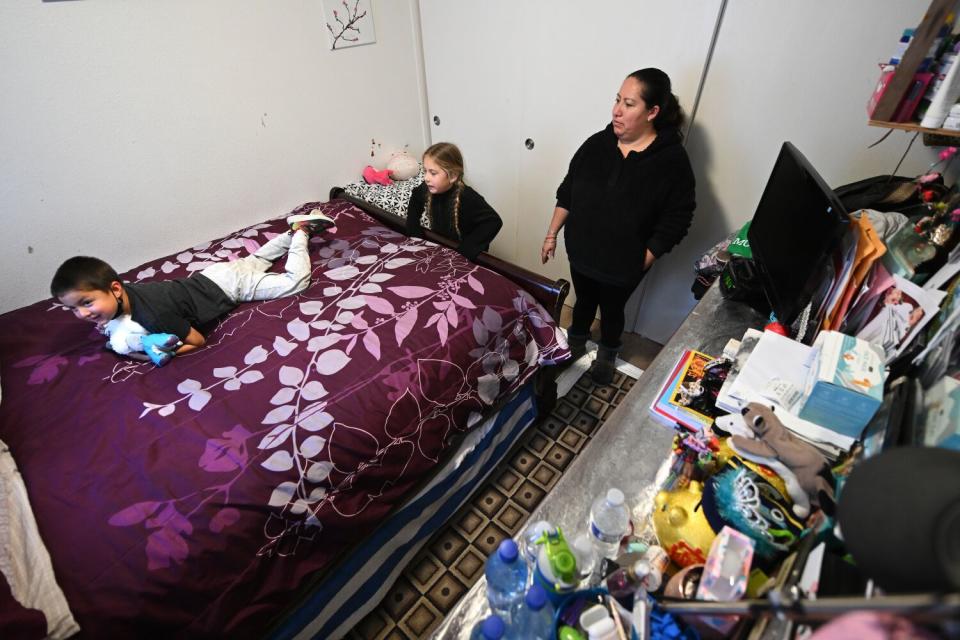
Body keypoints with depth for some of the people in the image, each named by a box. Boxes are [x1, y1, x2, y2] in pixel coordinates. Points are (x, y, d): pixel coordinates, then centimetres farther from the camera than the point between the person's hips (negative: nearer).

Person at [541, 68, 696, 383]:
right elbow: (567, 192, 1)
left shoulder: (672, 160, -17)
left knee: (612, 309, 20)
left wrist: (643, 262, -14)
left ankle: (608, 354, 49)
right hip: (581, 253, 3)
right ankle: (575, 341, 53)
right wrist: (552, 234, 2)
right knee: (583, 300, 24)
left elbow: (676, 221, -13)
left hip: (622, 265, -3)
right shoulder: (596, 144, -7)